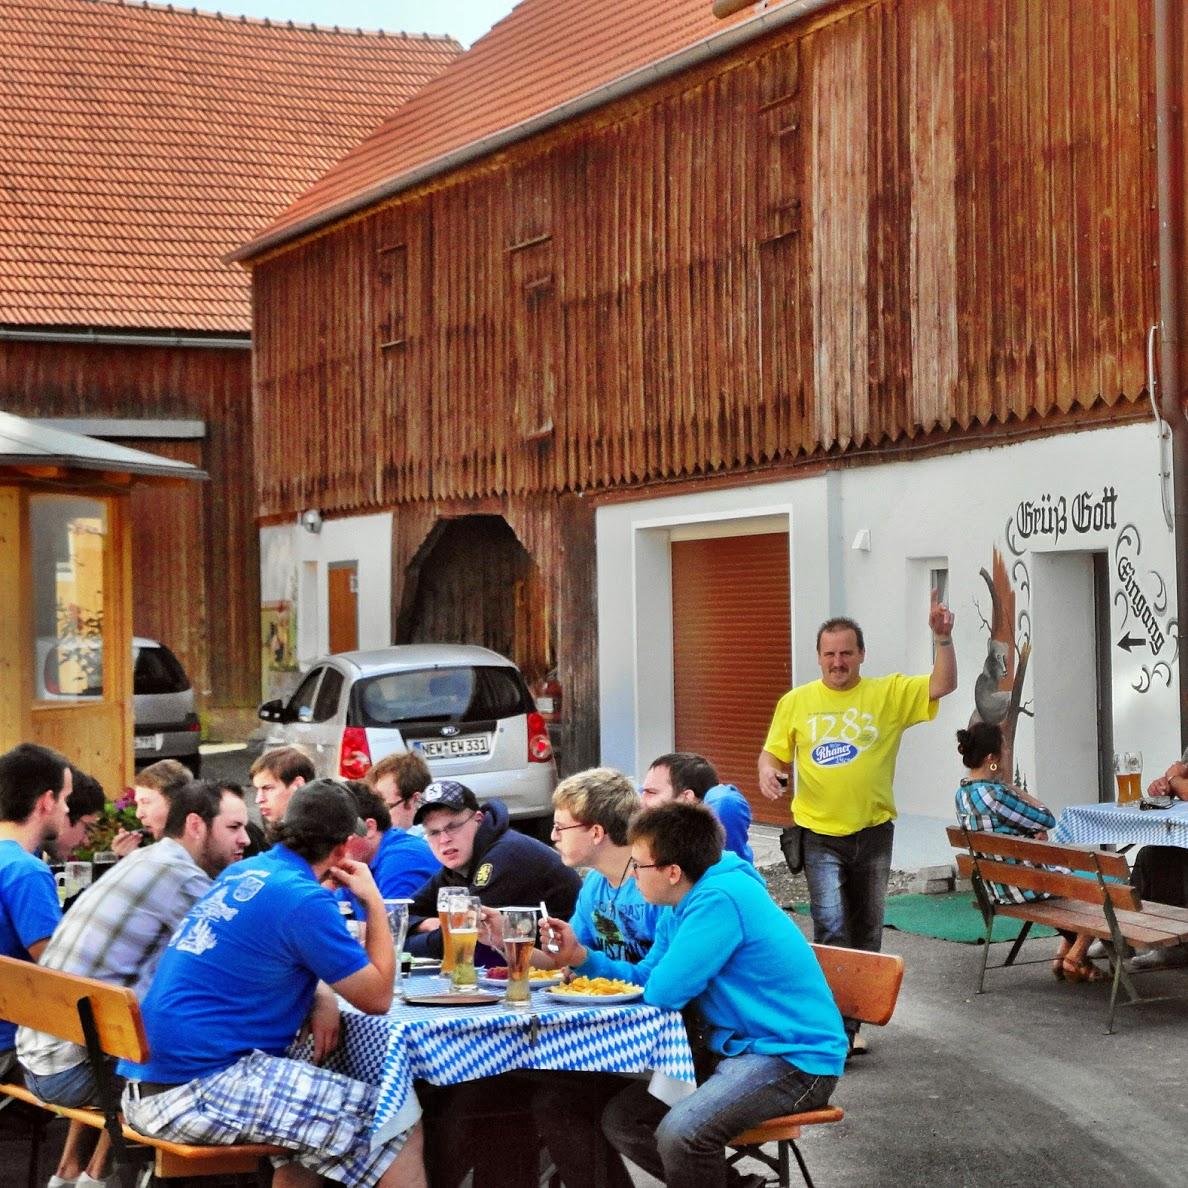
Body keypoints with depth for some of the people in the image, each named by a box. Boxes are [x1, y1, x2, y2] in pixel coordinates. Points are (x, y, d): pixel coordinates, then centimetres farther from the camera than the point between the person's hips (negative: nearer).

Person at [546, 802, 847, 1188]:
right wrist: (582, 957, 3)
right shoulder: (687, 904, 7)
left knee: (680, 1134, -32)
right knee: (619, 1121, 6)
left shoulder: (720, 899, -24)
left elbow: (663, 992, -23)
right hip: (736, 1048, 10)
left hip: (795, 1058, -10)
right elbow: (643, 978, 17)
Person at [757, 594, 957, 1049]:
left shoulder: (890, 693, -1)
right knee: (830, 926, -14)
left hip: (873, 832, 2)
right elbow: (773, 752, 9)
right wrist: (768, 771, -13)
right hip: (820, 835, -1)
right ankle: (838, 1025, -7)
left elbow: (943, 686, -11)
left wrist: (942, 638, -24)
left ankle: (854, 1016, 27)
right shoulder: (796, 702, 2)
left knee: (867, 931, 12)